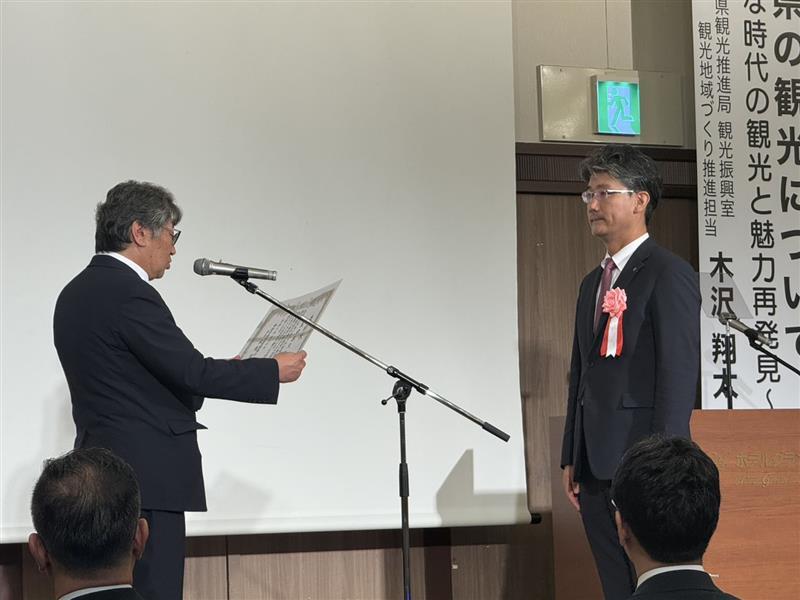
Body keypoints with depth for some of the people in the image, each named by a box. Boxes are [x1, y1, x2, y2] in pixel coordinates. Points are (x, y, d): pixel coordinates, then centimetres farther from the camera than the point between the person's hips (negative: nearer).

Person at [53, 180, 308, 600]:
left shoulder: (77, 293, 15)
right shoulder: (128, 292, -15)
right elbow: (191, 372, -18)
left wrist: (216, 375, 18)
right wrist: (274, 371, -6)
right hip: (144, 476, -10)